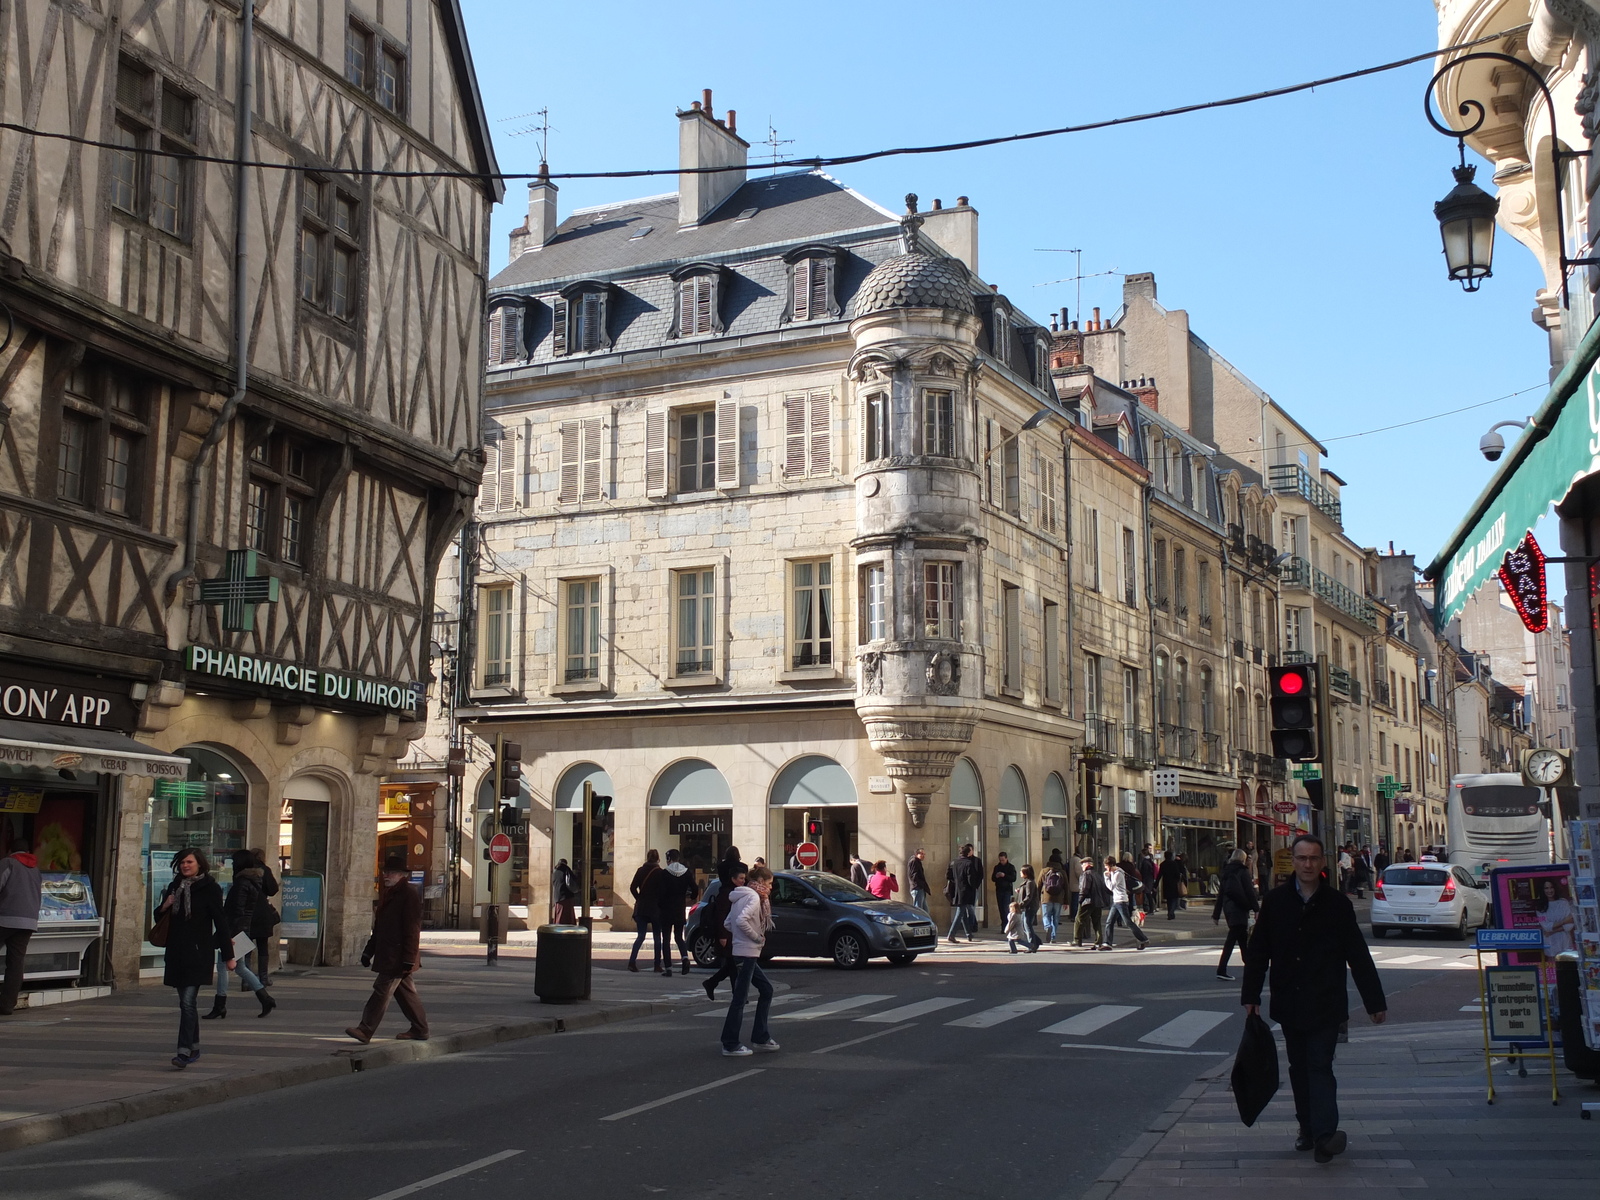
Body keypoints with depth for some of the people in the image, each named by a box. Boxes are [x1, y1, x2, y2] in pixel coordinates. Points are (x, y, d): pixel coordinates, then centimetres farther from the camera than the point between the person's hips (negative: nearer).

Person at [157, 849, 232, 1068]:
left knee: (188, 1002, -14)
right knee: (187, 1001, 13)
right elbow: (160, 918, 23)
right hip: (177, 952, 6)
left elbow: (220, 922, -5)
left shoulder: (209, 888, -4)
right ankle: (194, 1047, 24)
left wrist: (228, 955, -7)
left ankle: (184, 1051, -18)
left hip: (199, 953, -6)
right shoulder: (174, 887, 14)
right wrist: (164, 907, -2)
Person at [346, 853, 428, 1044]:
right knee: (405, 991, 14)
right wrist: (369, 950, 22)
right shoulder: (387, 894, 17)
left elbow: (412, 930, -17)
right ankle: (419, 1029, 22)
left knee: (382, 990, -11)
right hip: (387, 955, 10)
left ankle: (365, 1030, -12)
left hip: (398, 957, -10)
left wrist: (408, 959, -21)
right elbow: (378, 926, 24)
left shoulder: (410, 895, -13)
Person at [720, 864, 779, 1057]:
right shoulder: (753, 897, -13)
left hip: (743, 952, 10)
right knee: (740, 998, -5)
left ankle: (760, 1037, 19)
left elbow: (729, 923, 18)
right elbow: (741, 920, -28)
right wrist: (756, 937, -15)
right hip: (747, 952, -10)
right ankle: (730, 1045, 0)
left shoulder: (741, 896, 15)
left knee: (766, 990, 16)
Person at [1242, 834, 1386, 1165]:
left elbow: (1358, 955, 3)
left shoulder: (1337, 903, -2)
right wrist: (1251, 995, 2)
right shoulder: (1276, 901, 2)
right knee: (1299, 1068, 10)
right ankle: (1308, 1129, 21)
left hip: (1325, 1004, -3)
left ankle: (1324, 1134, -16)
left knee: (1320, 1066, -10)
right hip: (1288, 1003, 3)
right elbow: (1257, 951, 6)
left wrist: (1375, 1001, 4)